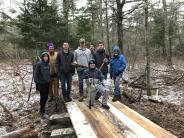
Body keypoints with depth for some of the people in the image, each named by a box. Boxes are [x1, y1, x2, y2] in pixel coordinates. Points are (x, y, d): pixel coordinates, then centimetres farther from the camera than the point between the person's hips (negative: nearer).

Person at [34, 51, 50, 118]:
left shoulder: (48, 64, 9)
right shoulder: (39, 64, -10)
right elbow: (35, 74, -10)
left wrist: (49, 80, 12)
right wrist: (37, 82, -14)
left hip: (47, 83, 6)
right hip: (42, 83, -6)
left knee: (46, 97, 12)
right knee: (43, 97, -2)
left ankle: (42, 109, 30)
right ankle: (42, 112, 9)